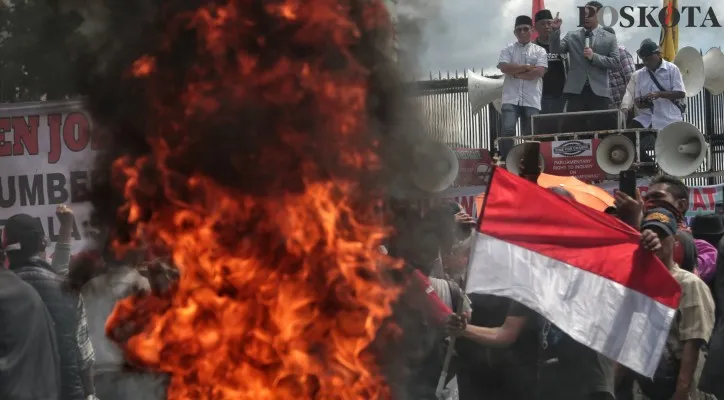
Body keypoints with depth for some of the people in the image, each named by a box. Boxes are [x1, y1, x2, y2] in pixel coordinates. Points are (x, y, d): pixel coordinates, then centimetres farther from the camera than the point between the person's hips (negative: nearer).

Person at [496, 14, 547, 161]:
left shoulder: (539, 51, 9)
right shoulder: (508, 50, 10)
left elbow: (539, 72, -6)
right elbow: (505, 67, -7)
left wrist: (516, 72, -5)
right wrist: (527, 67, -6)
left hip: (531, 100, 1)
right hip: (511, 98, 0)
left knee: (530, 134, 1)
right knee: (507, 130, -15)